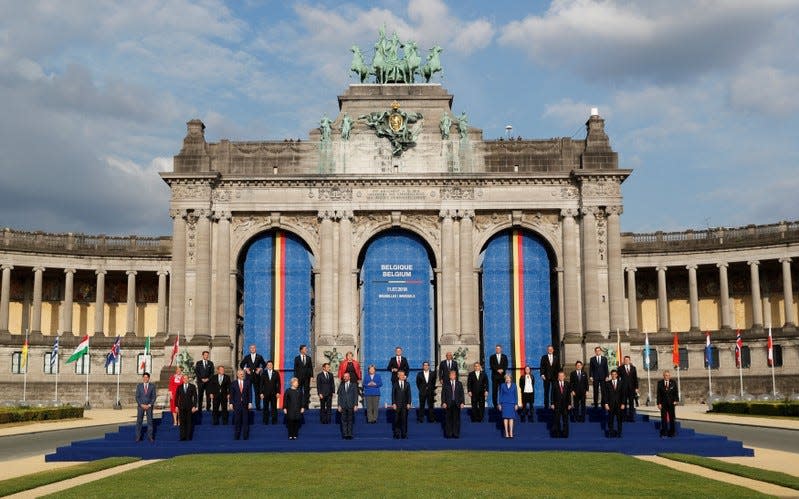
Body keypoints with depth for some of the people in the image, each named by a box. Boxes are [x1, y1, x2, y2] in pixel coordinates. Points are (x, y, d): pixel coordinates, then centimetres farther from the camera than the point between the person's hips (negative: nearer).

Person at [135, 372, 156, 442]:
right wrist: (141, 405, -9)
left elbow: (153, 397, 2)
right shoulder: (139, 386, 4)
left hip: (149, 406, 0)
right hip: (140, 406, 0)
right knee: (139, 421, -1)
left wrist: (149, 405, -9)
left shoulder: (152, 386, 3)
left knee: (150, 421, -1)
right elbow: (137, 397, 1)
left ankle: (150, 436, 4)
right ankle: (138, 437, 3)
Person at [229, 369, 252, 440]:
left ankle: (245, 436, 7)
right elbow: (232, 394, 4)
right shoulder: (233, 383, 4)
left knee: (245, 421, 2)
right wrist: (231, 403, -3)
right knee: (237, 421, 3)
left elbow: (249, 394, 3)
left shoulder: (247, 383, 5)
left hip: (245, 404, 0)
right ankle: (236, 436, 8)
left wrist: (250, 403, -5)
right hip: (237, 404, 0)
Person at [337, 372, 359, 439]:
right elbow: (339, 396, 10)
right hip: (343, 406, 2)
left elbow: (356, 396, 2)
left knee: (350, 420, 1)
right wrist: (339, 405, 2)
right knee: (344, 420, -1)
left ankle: (349, 434, 6)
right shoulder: (341, 385, 11)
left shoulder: (353, 385, 5)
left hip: (351, 406, -1)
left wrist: (355, 405, -6)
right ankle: (345, 434, 3)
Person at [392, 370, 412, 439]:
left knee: (404, 420, 0)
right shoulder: (395, 384, 4)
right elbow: (393, 394, 1)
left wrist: (408, 403, -2)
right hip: (397, 404, -1)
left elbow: (409, 394, 7)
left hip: (405, 405, 1)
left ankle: (404, 434, 5)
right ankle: (397, 434, 5)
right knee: (396, 420, -2)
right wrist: (393, 404, -7)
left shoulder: (407, 384, 9)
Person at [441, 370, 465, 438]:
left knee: (456, 419, 0)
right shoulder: (445, 384, 6)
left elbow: (462, 394, 8)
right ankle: (448, 434, 6)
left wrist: (462, 402, -1)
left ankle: (456, 434, 5)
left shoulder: (459, 384, 10)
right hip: (448, 404, -1)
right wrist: (443, 402, -6)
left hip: (457, 404, 1)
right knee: (448, 419, 0)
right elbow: (443, 394, 4)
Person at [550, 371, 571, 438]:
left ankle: (565, 433, 10)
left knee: (565, 419, 4)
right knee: (556, 420, 1)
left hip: (565, 405, 2)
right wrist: (552, 404, -5)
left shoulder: (567, 384, 5)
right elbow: (552, 394, 0)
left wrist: (569, 404, 1)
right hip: (557, 405, -2)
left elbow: (569, 394, 5)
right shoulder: (554, 384, -1)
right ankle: (556, 433, 7)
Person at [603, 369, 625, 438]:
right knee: (610, 419, -2)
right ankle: (610, 433, 2)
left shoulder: (620, 383, 7)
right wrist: (606, 404, -6)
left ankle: (619, 433, 7)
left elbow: (623, 394, 6)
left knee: (619, 419, 1)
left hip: (619, 404, 1)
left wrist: (623, 404, -2)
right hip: (610, 404, -1)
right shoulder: (607, 383, 4)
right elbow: (605, 394, 1)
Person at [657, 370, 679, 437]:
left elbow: (676, 392, 4)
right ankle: (663, 433, 8)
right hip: (663, 403, 0)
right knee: (664, 418, 2)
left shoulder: (673, 383, 2)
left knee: (671, 418, 5)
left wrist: (676, 400, -8)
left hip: (671, 403, 0)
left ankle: (671, 433, 13)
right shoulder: (660, 383, 0)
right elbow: (658, 394, 0)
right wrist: (659, 403, -5)